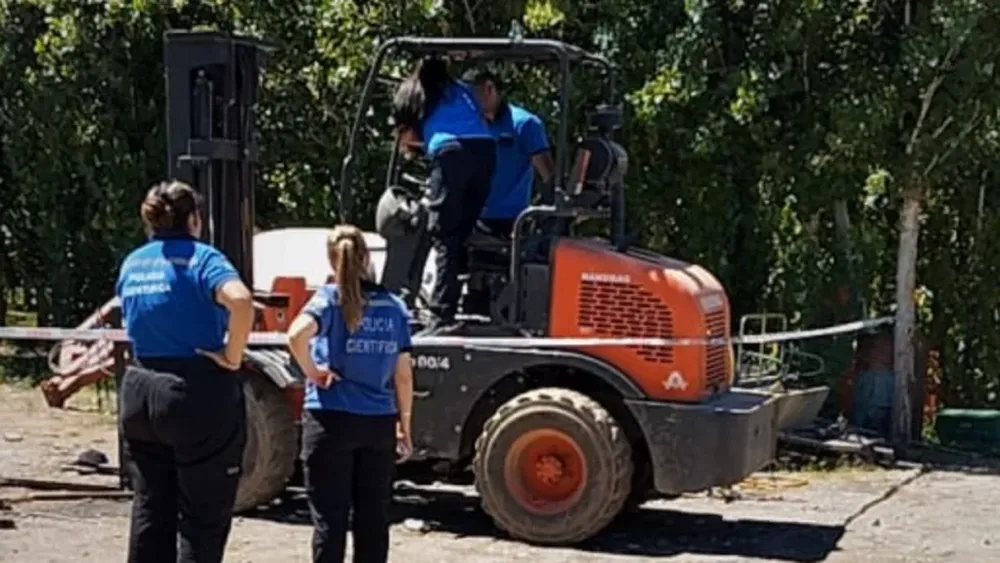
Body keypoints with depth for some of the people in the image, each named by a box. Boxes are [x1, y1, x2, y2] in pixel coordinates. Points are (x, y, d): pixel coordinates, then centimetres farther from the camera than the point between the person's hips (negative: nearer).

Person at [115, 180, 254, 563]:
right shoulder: (200, 258, -10)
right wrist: (233, 357, -18)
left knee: (149, 513, 14)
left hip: (138, 392, 7)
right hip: (199, 394, -6)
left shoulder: (132, 264, 11)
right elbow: (241, 301, -28)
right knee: (204, 518, 2)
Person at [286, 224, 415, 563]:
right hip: (380, 423, 3)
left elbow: (297, 334, -27)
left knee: (329, 519, 2)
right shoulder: (394, 306, 6)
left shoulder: (330, 298, -6)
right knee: (373, 517, 11)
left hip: (331, 420, -3)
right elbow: (403, 375, 7)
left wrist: (312, 371, -11)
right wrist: (404, 426, 15)